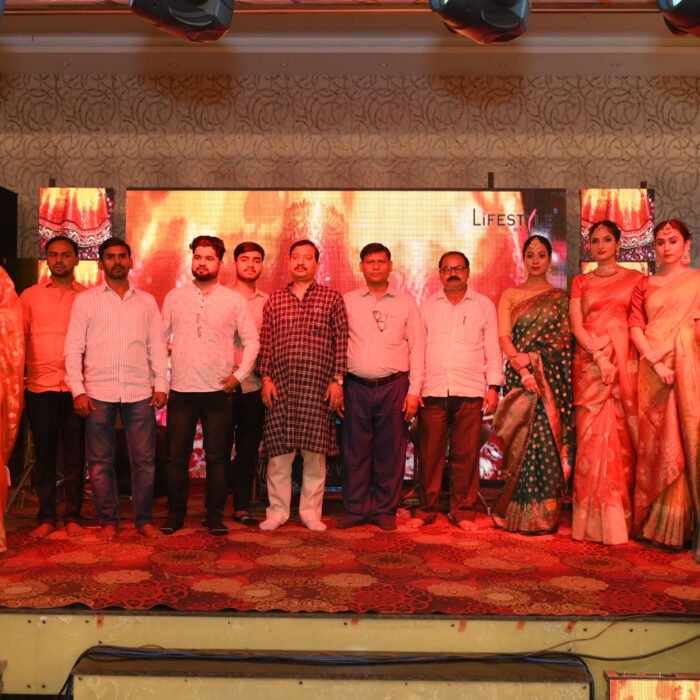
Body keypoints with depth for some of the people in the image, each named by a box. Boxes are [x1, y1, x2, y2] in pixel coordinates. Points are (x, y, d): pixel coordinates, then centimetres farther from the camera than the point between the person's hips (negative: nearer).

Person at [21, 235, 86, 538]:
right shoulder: (30, 296, 10)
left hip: (75, 387, -1)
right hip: (39, 386, 1)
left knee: (74, 454, 4)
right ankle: (46, 517, 16)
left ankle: (72, 516, 14)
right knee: (44, 453, 6)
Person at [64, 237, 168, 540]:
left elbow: (157, 346, 12)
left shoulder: (146, 301, 13)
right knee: (100, 461, 4)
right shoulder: (85, 300, 7)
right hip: (98, 392, -1)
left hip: (140, 392, 1)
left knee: (144, 459, 2)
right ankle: (108, 521, 16)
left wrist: (161, 384, 2)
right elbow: (73, 347, 3)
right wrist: (77, 389, -6)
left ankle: (144, 519, 15)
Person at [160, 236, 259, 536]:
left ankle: (215, 514, 16)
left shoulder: (234, 300, 4)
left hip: (219, 390, -1)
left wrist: (240, 375, -3)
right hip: (181, 388, 1)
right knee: (176, 455, 4)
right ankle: (175, 512, 18)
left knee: (217, 456, 4)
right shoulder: (174, 297, 8)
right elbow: (161, 338, 11)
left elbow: (251, 340, 5)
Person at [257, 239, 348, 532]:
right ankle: (277, 510, 15)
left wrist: (337, 380, -4)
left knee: (315, 452, 3)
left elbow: (341, 340, 3)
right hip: (280, 386, 1)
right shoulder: (274, 300, 12)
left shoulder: (332, 298, 7)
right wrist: (265, 378, 1)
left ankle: (311, 511, 16)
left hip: (318, 387, -1)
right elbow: (265, 342, 10)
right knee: (278, 451, 3)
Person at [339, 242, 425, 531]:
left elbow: (417, 347, 5)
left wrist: (414, 390, -2)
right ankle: (356, 509, 15)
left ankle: (385, 510, 15)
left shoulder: (406, 301, 8)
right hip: (356, 386, 1)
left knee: (390, 450, 3)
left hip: (394, 387, 0)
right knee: (354, 450, 3)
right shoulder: (348, 301, 10)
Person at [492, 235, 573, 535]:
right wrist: (523, 367, -12)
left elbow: (564, 341, 3)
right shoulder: (510, 295, 11)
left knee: (547, 439, -4)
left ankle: (545, 514, 5)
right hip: (519, 375, 0)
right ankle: (523, 515, 5)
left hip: (552, 378, 0)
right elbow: (503, 336, 1)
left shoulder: (561, 298, 11)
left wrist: (532, 358, -10)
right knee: (524, 441, -3)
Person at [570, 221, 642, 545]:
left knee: (622, 436, -2)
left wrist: (618, 357, -9)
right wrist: (599, 356, -11)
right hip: (589, 362, 1)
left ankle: (622, 516, 7)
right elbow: (576, 325, 3)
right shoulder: (581, 282, 13)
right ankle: (595, 518, 1)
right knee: (592, 436, -4)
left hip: (624, 362, 0)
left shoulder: (634, 279, 10)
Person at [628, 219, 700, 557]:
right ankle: (658, 524, 11)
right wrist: (655, 362, -11)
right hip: (653, 369, 2)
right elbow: (635, 326, 4)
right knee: (657, 443, 3)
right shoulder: (644, 285, 15)